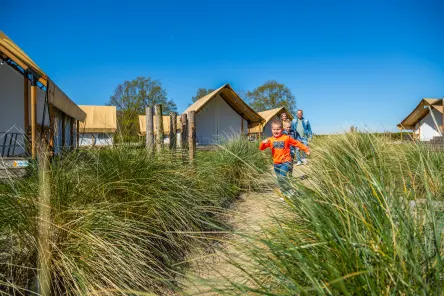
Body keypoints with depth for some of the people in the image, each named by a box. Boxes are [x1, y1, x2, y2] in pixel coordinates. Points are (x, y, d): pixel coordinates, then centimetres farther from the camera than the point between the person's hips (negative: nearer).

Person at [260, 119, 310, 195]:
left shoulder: (286, 138, -6)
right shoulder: (270, 140, 3)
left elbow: (297, 143, 3)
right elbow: (261, 148, 3)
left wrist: (306, 149, 4)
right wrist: (263, 142, -18)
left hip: (285, 162, -4)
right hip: (276, 163, 5)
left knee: (282, 177, -23)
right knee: (280, 180, 12)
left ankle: (289, 191, -6)